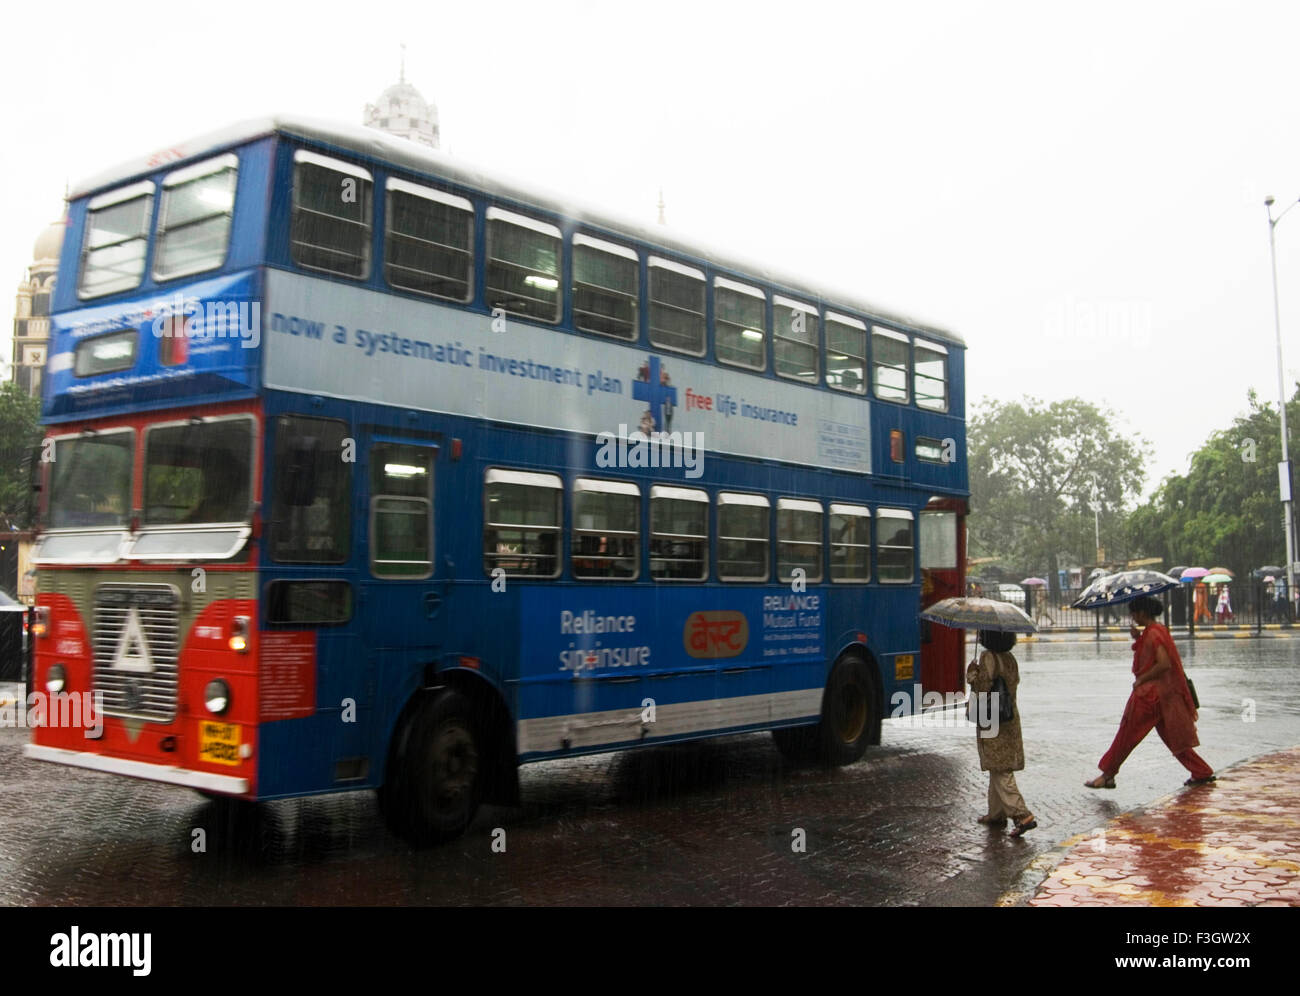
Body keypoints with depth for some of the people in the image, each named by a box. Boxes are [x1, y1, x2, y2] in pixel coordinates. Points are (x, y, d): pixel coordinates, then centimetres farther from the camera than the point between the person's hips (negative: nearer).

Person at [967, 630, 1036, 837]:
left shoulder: (988, 658, -16)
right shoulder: (1010, 658, 8)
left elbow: (983, 688, -19)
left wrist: (971, 676, -2)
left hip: (992, 721, -8)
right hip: (1011, 719, 8)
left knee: (1000, 772, -6)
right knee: (999, 769, 17)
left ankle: (1022, 815, -15)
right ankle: (996, 814, 25)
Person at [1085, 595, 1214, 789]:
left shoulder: (1153, 634, -18)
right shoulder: (1157, 630, 12)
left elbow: (1164, 664, -27)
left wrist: (1140, 679, -18)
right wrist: (1137, 639, 6)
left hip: (1151, 693, -10)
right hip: (1162, 693, 10)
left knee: (1127, 735, -2)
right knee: (1172, 736, 15)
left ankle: (1107, 775, 4)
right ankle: (1202, 773, 16)